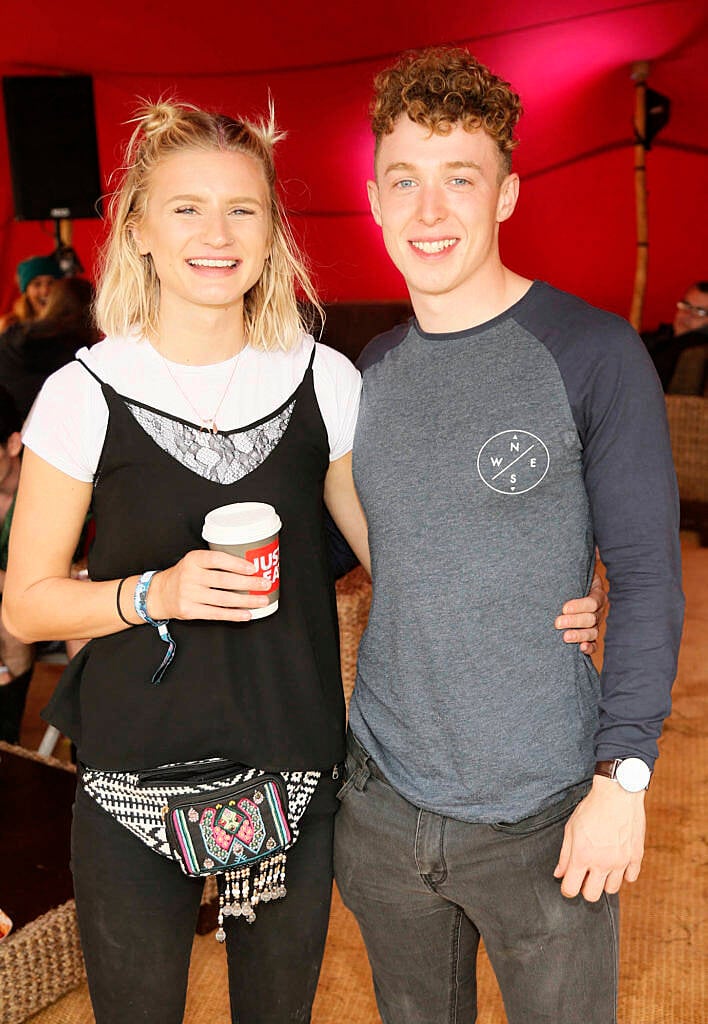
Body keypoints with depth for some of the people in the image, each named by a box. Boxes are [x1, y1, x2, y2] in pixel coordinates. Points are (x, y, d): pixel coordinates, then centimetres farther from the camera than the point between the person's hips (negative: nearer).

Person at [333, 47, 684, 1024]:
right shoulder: (372, 372, 3)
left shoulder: (593, 354, -11)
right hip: (381, 798, 4)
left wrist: (622, 775, -13)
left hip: (543, 814, -4)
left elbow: (646, 575, -10)